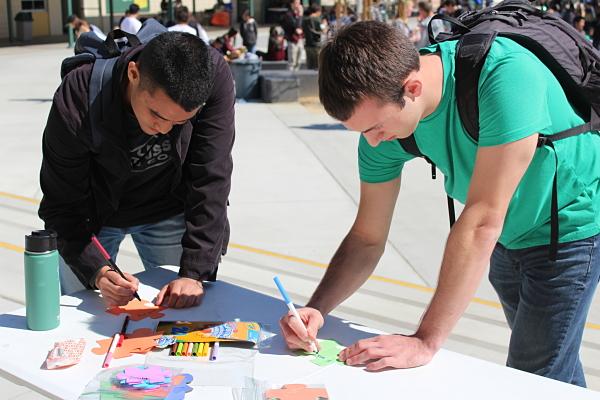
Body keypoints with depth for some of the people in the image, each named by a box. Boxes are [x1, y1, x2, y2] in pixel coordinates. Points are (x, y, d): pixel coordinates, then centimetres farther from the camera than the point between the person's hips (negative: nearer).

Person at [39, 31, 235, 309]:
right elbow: (63, 208, -25)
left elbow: (211, 182, -28)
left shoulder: (213, 76, -31)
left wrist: (195, 273, -33)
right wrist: (97, 272, -41)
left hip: (168, 212, 1)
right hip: (92, 215, -1)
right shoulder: (75, 102, -34)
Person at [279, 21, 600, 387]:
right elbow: (367, 239, -10)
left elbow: (482, 222, -38)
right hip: (507, 236, 6)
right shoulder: (383, 113, -18)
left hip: (570, 226, -5)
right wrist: (316, 309, -26)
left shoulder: (506, 75, -38)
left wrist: (426, 342, -36)